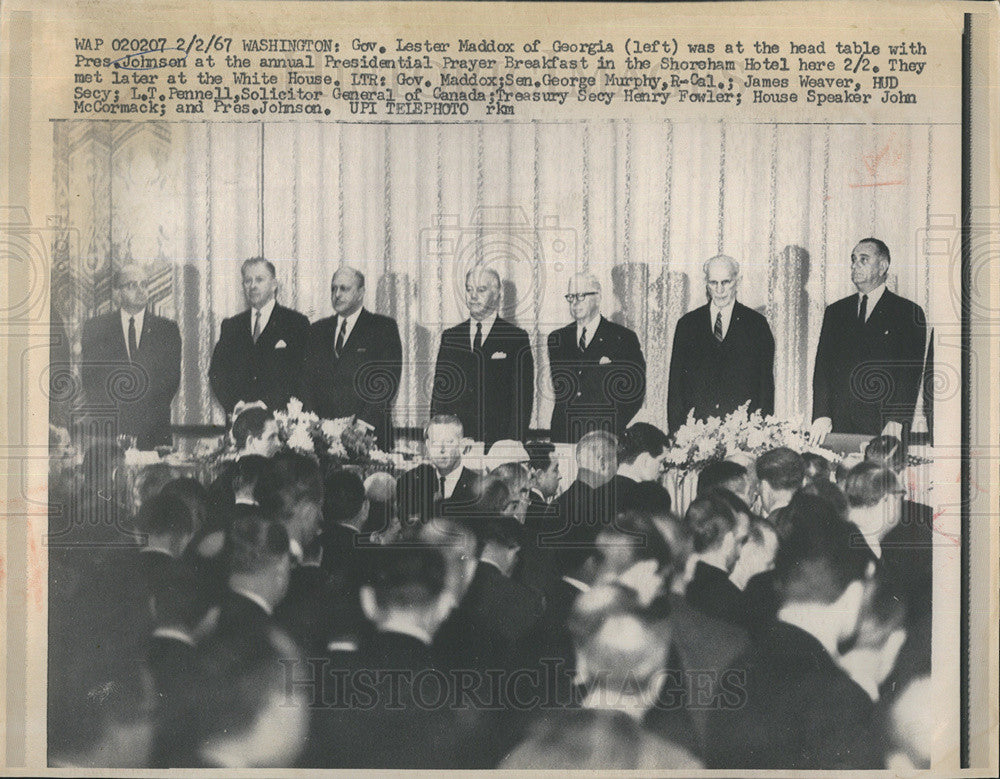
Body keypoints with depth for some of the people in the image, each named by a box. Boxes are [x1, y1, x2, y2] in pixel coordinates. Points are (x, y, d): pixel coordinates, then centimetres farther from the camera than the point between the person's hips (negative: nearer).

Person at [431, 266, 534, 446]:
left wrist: (514, 443, -10)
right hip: (455, 438, 2)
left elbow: (523, 396, -1)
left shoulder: (517, 338, 3)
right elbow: (440, 390, 12)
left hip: (499, 440, -2)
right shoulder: (449, 337, 13)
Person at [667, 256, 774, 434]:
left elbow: (766, 379, 6)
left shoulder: (756, 323, 7)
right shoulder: (687, 323, 11)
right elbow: (676, 380, 9)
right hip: (695, 424, 1)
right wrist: (676, 429, 0)